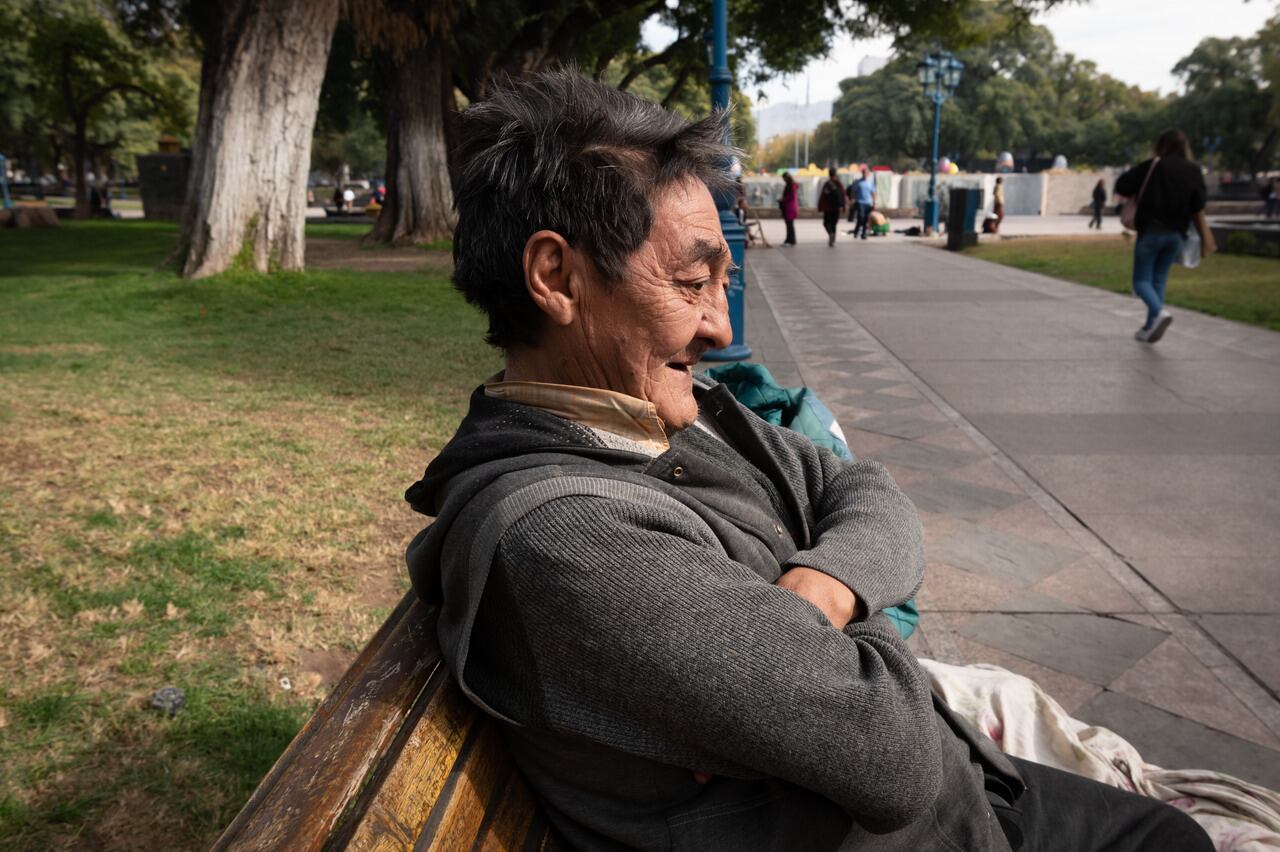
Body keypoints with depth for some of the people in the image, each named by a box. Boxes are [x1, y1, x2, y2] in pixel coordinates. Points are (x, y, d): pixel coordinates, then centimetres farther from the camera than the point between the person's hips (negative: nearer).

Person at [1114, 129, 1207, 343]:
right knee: (1159, 279, 14)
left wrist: (1136, 194, 10)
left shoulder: (1153, 166, -7)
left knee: (1141, 279, 2)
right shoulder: (1194, 170, 4)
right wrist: (1182, 212, 15)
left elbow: (1122, 185, -8)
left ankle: (1159, 311, -26)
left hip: (1150, 230, -4)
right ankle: (1150, 328, 13)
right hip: (1176, 233, 4)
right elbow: (1199, 204, -2)